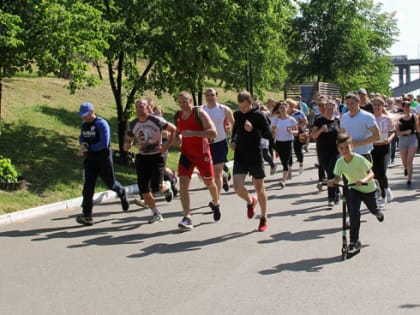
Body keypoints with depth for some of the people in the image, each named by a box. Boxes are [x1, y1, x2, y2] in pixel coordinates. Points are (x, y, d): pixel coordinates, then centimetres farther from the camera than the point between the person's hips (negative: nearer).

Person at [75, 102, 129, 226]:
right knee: (88, 186, -4)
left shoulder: (101, 124, -15)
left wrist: (88, 148, -17)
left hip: (103, 158, -6)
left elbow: (104, 143, -20)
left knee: (110, 183, 9)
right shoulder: (84, 124, 8)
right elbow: (81, 138, 24)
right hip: (90, 159, 6)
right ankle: (87, 215, -7)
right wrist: (83, 144, 0)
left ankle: (121, 193, 44)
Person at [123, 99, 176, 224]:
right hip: (142, 158, 4)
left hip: (157, 156, -4)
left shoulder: (157, 120, -10)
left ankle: (167, 186, 25)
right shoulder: (133, 124, 2)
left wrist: (167, 145, -9)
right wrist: (127, 145, -15)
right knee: (144, 190, -1)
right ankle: (156, 214, 16)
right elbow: (127, 143, 10)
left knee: (156, 188, -13)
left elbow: (173, 129, -2)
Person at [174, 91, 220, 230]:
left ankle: (215, 203, 45)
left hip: (202, 153, -4)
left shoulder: (199, 113, -12)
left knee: (209, 182, 13)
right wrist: (178, 137, 1)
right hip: (186, 153, 4)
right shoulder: (178, 116, 7)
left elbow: (213, 133, -20)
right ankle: (187, 218, -13)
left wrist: (193, 133, -28)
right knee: (183, 183, -13)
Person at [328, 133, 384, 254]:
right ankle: (354, 242, -10)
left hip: (368, 188, -2)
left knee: (373, 210, 20)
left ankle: (378, 213, 62)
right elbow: (338, 177, -12)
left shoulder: (359, 159, -28)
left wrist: (364, 180, -51)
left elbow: (371, 173, -31)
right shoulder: (340, 162, -14)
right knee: (354, 213, -16)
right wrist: (332, 181, -34)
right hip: (353, 189, 2)